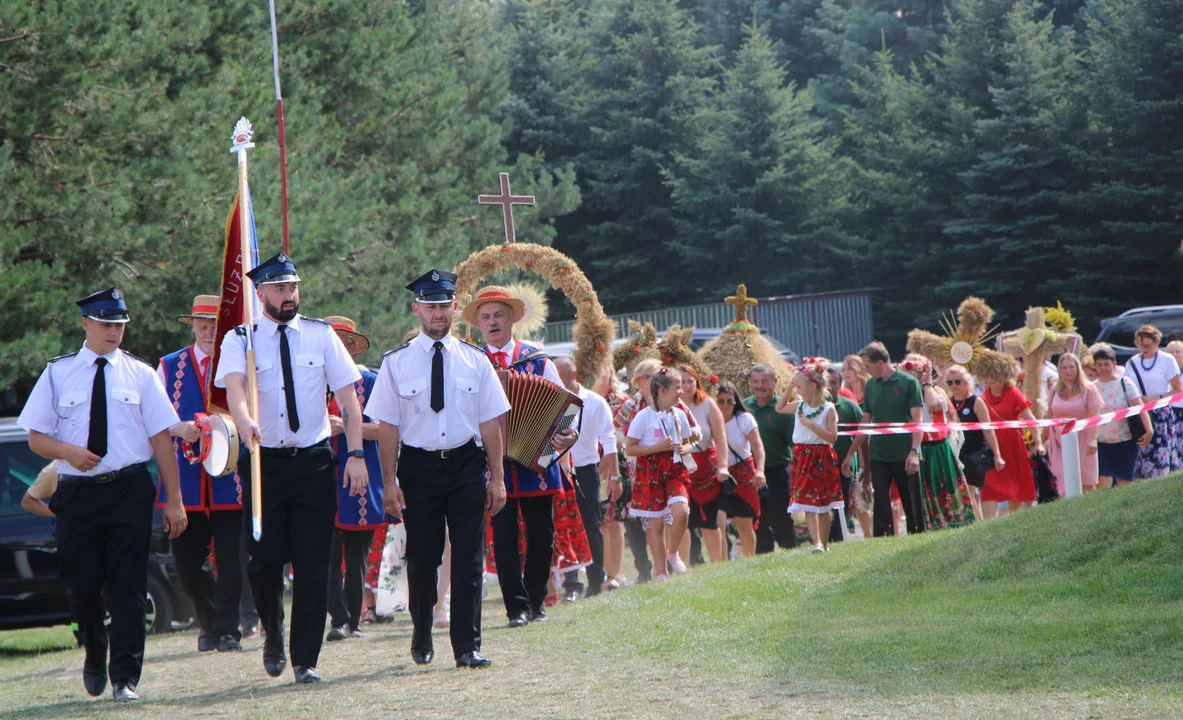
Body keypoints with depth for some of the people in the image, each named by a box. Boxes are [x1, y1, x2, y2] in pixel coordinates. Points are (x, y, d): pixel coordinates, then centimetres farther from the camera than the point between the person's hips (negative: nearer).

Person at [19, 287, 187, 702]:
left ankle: (125, 678, 0)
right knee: (82, 585, 4)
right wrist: (68, 451, -15)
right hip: (77, 493, 1)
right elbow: (36, 437, 7)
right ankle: (95, 659, 31)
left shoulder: (140, 375, 5)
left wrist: (174, 500, -1)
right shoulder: (58, 374, 6)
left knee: (128, 586, -5)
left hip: (130, 490, -1)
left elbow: (161, 438, 3)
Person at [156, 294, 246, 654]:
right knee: (187, 560, 2)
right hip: (186, 479, 2)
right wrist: (179, 428, -12)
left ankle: (227, 630, 4)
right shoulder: (170, 366, 10)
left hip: (229, 475, -2)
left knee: (230, 558, -5)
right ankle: (209, 623, 22)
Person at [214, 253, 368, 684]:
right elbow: (233, 385, -21)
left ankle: (305, 660, 7)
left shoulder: (321, 336, 4)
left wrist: (356, 455, -6)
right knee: (264, 560, -2)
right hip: (264, 461, -1)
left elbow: (347, 396, 3)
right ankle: (273, 636, 27)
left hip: (314, 459, 1)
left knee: (313, 564, -1)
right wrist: (244, 421, -42)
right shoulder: (240, 341, -1)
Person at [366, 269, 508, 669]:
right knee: (422, 559, 7)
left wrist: (497, 478, 4)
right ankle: (421, 639, 27)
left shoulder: (474, 361, 5)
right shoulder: (397, 362, 0)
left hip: (466, 463, 1)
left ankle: (467, 647, -1)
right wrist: (390, 482, -5)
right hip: (418, 466, -1)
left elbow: (490, 422, 6)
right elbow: (387, 426, 0)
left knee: (469, 560, -4)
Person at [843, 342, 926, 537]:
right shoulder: (871, 385, 8)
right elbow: (866, 422, 14)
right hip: (879, 455, 4)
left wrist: (914, 451, -20)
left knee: (912, 503, 3)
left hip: (905, 456, -4)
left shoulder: (908, 383, -6)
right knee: (880, 501, -4)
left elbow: (917, 420, -10)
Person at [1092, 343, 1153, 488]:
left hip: (1125, 443, -2)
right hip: (1102, 444, 2)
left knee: (1125, 482, 4)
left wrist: (1149, 430, -22)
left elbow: (1140, 408, -10)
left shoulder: (1124, 382, -2)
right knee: (1102, 482, -12)